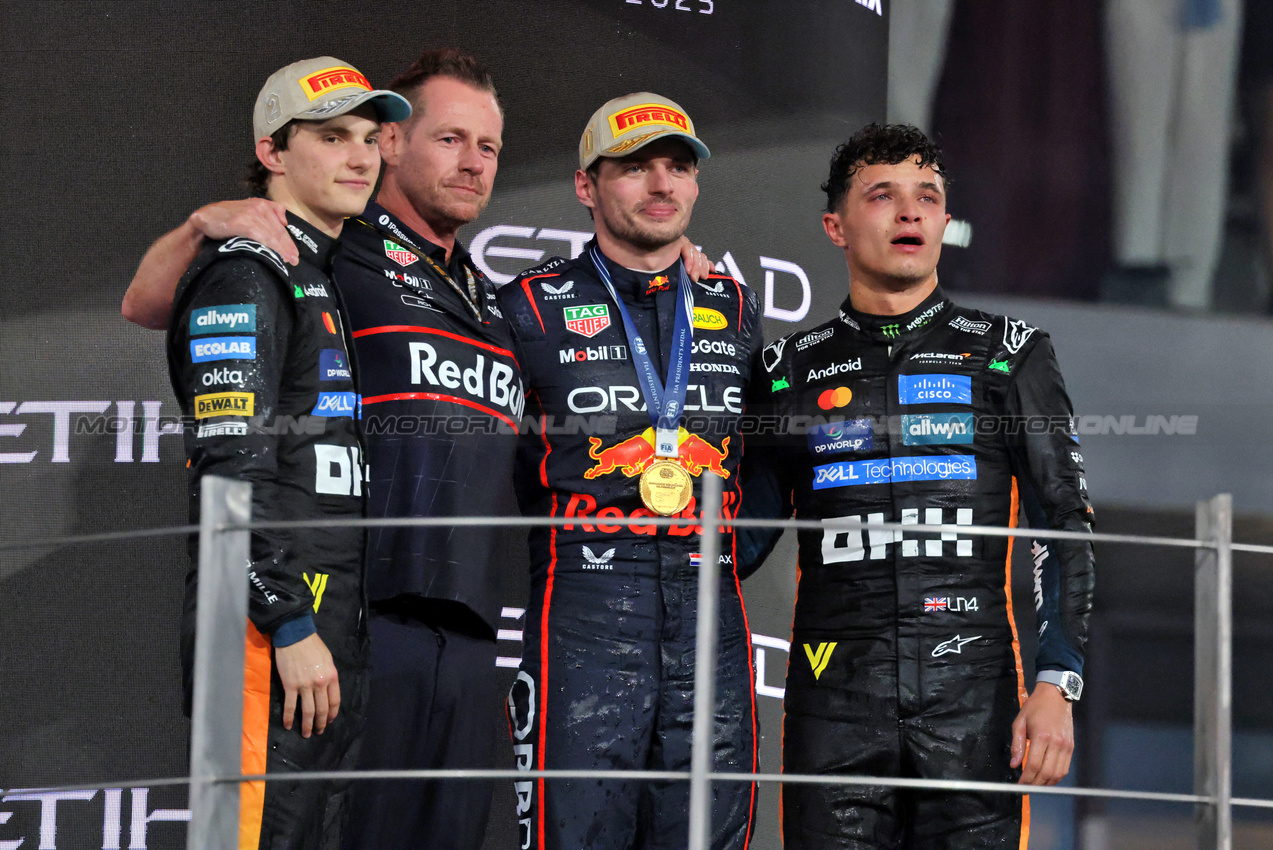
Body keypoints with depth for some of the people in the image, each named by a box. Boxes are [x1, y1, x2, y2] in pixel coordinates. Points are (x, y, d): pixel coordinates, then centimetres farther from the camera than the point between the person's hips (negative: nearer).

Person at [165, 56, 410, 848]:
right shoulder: (246, 276, -6)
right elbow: (231, 470, -16)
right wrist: (291, 627, -20)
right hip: (272, 629, -9)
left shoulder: (336, 285, 22)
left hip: (332, 633, 9)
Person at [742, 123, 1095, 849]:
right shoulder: (793, 371, 13)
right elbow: (745, 535, 15)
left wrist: (1056, 685, -5)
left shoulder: (1009, 354, 10)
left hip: (973, 698, -1)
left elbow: (1065, 527, 5)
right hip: (836, 702, 1)